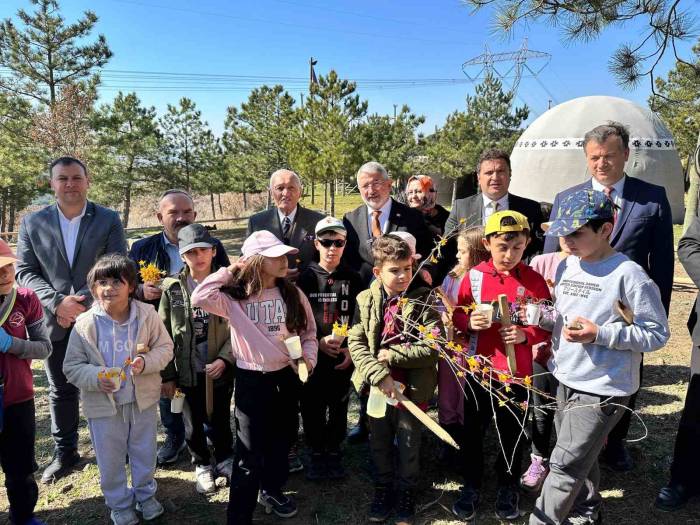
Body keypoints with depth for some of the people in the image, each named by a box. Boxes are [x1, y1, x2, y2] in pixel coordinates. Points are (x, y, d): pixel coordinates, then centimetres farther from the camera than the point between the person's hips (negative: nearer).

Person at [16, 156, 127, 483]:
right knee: (61, 390, 15)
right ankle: (64, 453, 32)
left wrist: (83, 303, -16)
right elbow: (24, 272, 1)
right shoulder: (32, 222, 4)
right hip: (55, 320, 2)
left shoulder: (109, 220, -2)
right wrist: (57, 302, -14)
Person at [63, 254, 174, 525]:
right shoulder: (85, 324, -12)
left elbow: (165, 348, -3)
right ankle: (119, 503, 40)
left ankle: (145, 494, 45)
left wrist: (147, 361, -23)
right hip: (103, 404, -1)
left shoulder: (147, 315, -12)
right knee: (110, 459, 15)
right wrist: (96, 378, -24)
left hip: (143, 400, 1)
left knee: (145, 453, 19)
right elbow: (72, 366, -6)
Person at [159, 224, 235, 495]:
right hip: (187, 370, 1)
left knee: (220, 419, 14)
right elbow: (164, 335, -3)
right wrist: (168, 374, -4)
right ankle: (203, 465, 39)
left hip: (220, 369, 0)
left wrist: (224, 359, -17)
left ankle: (224, 459, 40)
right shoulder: (172, 289, -5)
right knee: (194, 422, 16)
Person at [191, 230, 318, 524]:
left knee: (280, 441, 23)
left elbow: (308, 332, 6)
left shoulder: (293, 294, -1)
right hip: (251, 379, -4)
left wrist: (308, 358, -11)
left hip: (286, 376, 5)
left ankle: (271, 490, 48)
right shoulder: (235, 297, -11)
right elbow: (199, 298, -27)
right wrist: (230, 271, -17)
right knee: (250, 450, 1)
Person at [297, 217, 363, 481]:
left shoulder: (353, 278, 0)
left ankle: (334, 450, 31)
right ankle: (316, 453, 28)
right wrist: (318, 342, -12)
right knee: (312, 407, 8)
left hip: (345, 357, 1)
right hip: (312, 356, 0)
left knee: (339, 406, 12)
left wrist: (351, 349, -7)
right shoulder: (305, 277, -2)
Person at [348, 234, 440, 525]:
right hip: (377, 386, 2)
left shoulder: (424, 300, -12)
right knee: (379, 442, 19)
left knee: (409, 444, 15)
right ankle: (383, 487, 42)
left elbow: (433, 348, -17)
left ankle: (407, 490, 39)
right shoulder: (366, 300, -4)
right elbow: (355, 343, -9)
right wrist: (379, 376, -20)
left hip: (411, 387, -2)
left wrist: (391, 355, -19)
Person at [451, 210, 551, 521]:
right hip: (478, 368, 1)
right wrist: (468, 322, -17)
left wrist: (526, 335, -20)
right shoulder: (474, 276, -6)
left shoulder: (534, 280, -8)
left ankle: (508, 487, 38)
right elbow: (457, 314, 4)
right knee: (473, 429, 14)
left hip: (516, 371, -1)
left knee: (512, 432, 15)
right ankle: (471, 486, 34)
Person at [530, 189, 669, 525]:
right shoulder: (566, 266, 3)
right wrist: (555, 354, 9)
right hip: (566, 381, 7)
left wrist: (599, 334, -23)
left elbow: (657, 333, -14)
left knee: (565, 466, -3)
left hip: (603, 390, -7)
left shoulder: (628, 275, -18)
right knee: (580, 459, 22)